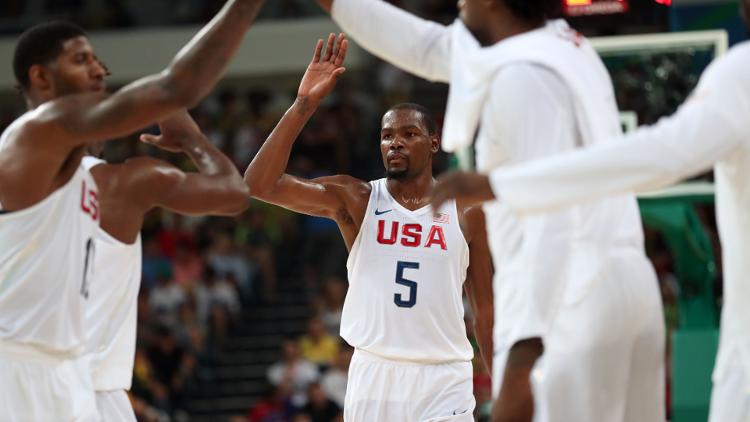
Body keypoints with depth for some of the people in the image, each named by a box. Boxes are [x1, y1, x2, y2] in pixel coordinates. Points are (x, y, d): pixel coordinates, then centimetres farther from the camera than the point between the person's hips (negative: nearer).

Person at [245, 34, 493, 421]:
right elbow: (260, 184, -10)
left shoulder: (466, 213, 5)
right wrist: (303, 106, -16)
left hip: (443, 383, -1)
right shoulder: (354, 200, 3)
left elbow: (487, 311, 10)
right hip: (372, 377, 1)